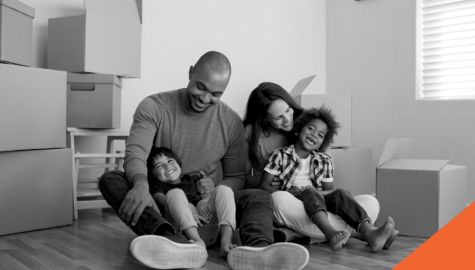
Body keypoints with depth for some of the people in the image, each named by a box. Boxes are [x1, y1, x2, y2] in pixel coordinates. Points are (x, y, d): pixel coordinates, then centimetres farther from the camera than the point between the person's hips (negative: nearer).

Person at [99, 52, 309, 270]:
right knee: (110, 180, -27)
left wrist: (217, 190, -15)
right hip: (159, 205, -1)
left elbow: (236, 177, 9)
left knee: (259, 197, -22)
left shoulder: (232, 122, 2)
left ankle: (256, 250, -57)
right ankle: (174, 243, -53)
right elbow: (135, 154, -18)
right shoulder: (154, 107, -4)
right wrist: (141, 184, -42)